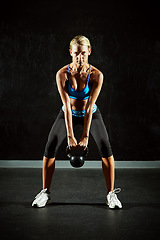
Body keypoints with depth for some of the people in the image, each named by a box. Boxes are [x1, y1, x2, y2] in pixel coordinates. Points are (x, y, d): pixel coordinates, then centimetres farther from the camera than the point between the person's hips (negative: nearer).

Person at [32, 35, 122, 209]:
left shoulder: (96, 75, -25)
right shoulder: (62, 74, -24)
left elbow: (89, 107, -26)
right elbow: (67, 106, -25)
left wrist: (85, 136, -27)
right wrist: (70, 136, -27)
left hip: (90, 114, 0)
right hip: (68, 114, 1)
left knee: (106, 148, -18)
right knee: (50, 148, -13)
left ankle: (111, 194, -3)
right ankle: (45, 193, 4)